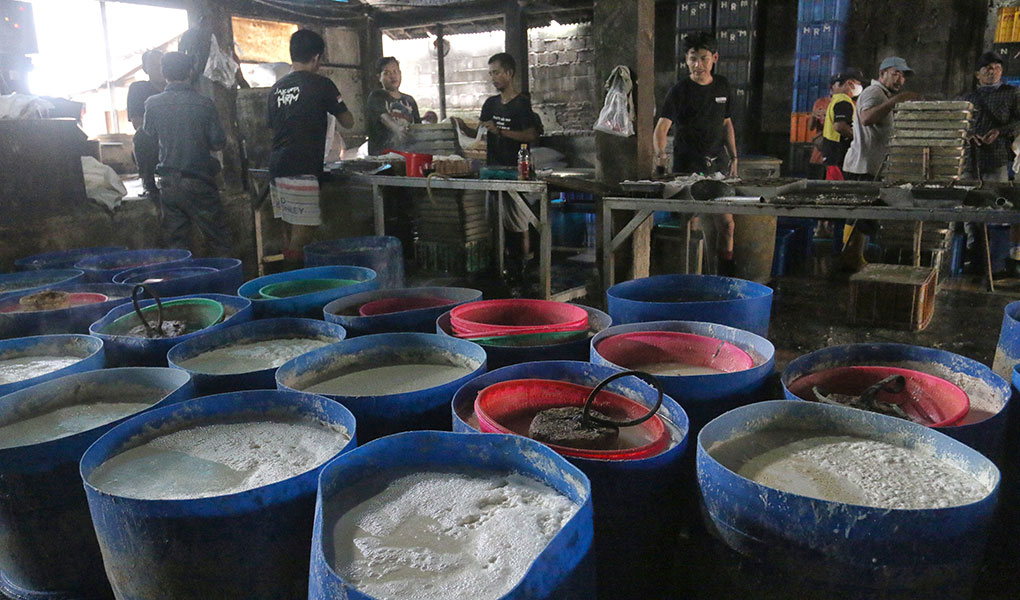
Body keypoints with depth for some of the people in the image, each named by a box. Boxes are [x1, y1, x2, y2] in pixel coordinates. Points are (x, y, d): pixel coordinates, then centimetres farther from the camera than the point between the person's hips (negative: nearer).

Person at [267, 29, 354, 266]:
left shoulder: (277, 88, 14)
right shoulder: (320, 84, -5)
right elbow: (348, 122, 4)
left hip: (277, 169, 7)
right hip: (302, 171, -7)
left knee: (289, 229, 13)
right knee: (303, 230, -5)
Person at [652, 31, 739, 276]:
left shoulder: (722, 85, 10)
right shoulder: (680, 91, -8)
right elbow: (662, 126, -19)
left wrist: (733, 157, 13)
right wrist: (660, 152, -39)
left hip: (718, 164, 5)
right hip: (688, 166, -5)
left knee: (726, 223, 7)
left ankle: (726, 274, 21)